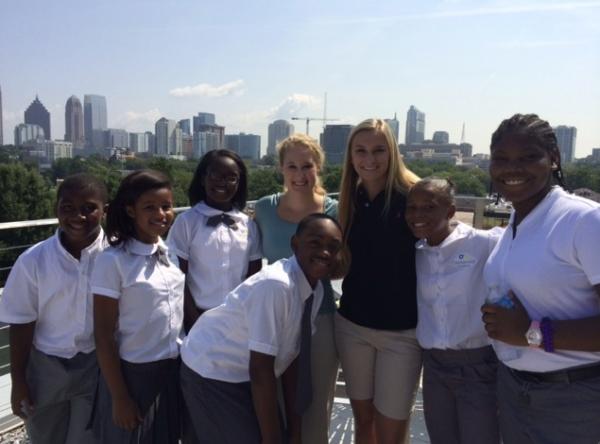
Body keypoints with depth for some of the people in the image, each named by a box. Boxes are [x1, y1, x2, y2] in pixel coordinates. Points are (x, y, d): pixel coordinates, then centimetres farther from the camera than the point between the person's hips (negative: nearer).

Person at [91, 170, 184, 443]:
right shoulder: (113, 261, -16)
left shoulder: (172, 253, 0)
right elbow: (103, 334, -13)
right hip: (134, 373, -5)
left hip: (174, 370, 5)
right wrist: (119, 397, -11)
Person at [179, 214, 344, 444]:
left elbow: (291, 357, 0)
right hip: (211, 374, -7)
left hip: (245, 375, 8)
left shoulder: (316, 290, -6)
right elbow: (260, 371, -28)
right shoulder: (275, 286, -31)